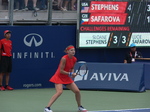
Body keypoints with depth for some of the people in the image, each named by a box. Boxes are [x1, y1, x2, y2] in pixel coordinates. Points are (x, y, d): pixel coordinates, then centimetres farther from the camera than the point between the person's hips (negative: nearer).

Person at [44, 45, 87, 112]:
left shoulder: (74, 59, -2)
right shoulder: (64, 59, -23)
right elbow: (61, 71, -21)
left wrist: (73, 73, -6)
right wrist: (70, 74, -24)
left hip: (67, 78, 7)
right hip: (59, 77, -7)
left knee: (77, 91, 1)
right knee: (59, 92, -27)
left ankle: (79, 107, 24)